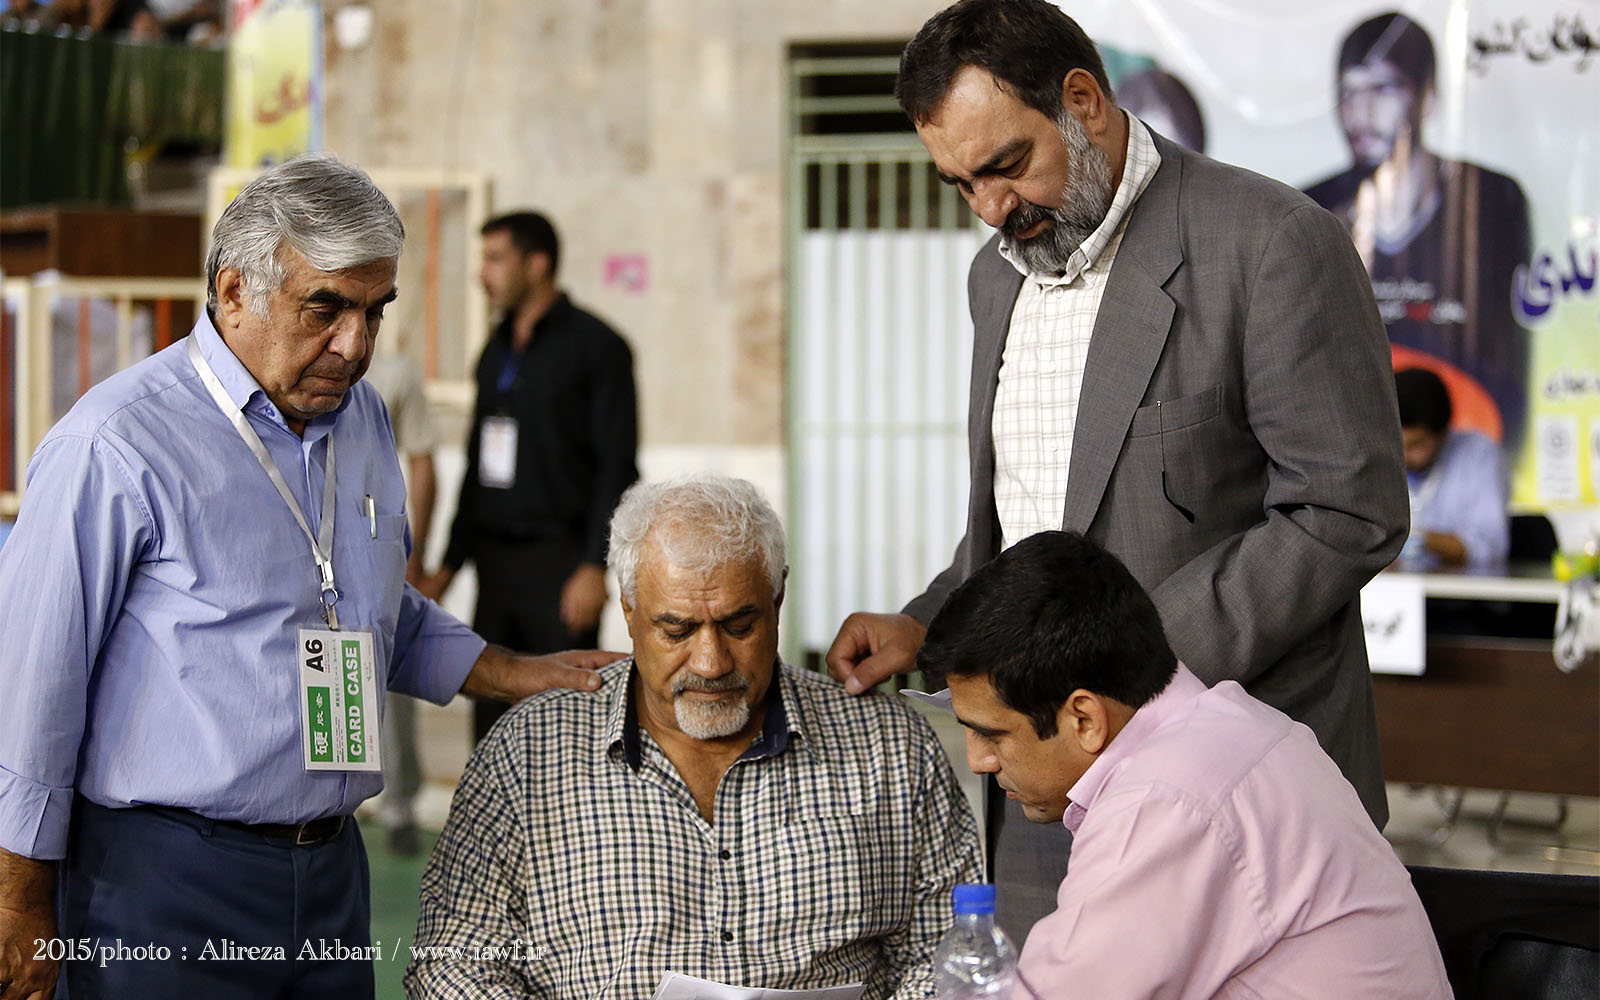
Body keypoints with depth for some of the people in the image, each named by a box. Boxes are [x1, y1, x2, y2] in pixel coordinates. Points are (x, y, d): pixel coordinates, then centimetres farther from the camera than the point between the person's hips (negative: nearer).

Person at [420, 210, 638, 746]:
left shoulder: (594, 346, -6)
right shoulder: (497, 351, 16)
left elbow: (617, 466, -11)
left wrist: (595, 566, -18)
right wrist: (450, 564, 18)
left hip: (558, 559, -7)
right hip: (496, 560, 7)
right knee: (492, 715, 5)